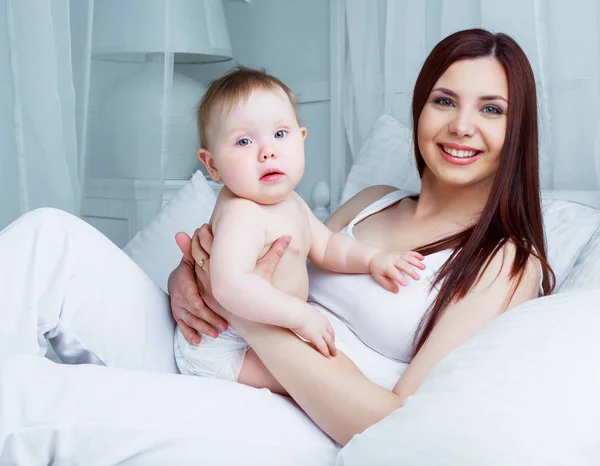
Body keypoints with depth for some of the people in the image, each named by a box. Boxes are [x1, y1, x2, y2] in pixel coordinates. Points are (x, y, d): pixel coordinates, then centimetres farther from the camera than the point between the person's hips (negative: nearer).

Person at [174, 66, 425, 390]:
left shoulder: (288, 201, 4)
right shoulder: (241, 214, -30)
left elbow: (325, 246, 15)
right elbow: (230, 285, -44)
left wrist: (372, 258, -3)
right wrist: (302, 316, -38)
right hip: (224, 349, -10)